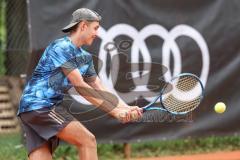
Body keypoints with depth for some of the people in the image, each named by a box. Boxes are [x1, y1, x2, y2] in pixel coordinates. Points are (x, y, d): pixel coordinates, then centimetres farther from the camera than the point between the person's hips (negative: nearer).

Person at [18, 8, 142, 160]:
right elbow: (80, 87, -16)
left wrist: (126, 108, -2)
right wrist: (114, 111, -16)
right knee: (88, 141, -13)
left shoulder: (85, 57, 16)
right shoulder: (61, 47, -12)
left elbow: (100, 90, 14)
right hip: (38, 105, -9)